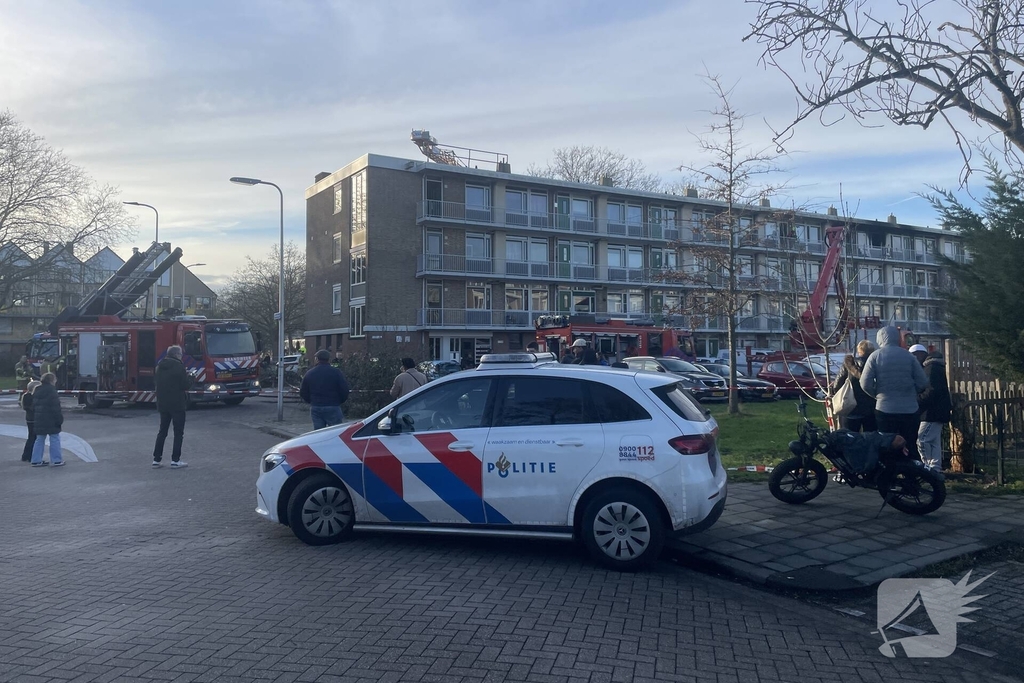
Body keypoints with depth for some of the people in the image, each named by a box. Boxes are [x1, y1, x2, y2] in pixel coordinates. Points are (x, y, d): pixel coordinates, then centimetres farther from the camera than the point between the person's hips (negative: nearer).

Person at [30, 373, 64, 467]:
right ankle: (56, 460, 1)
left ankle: (36, 460, 14)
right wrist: (59, 418, -13)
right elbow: (55, 406, -17)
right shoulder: (51, 390, -14)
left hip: (39, 419, 8)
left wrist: (36, 416, 23)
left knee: (40, 439, 14)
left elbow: (34, 406, 18)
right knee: (55, 438, 0)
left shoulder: (37, 390, 13)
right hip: (50, 419, -8)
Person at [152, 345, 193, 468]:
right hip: (177, 404, -7)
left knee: (162, 431, 14)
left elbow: (159, 384, 18)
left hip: (162, 404, 7)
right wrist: (189, 376, 5)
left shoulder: (160, 366, 8)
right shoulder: (179, 367, -14)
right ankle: (175, 460, 1)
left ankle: (156, 459, 15)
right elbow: (186, 385, -15)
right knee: (178, 432, 2)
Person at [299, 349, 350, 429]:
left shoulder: (309, 374, 6)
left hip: (315, 408, 3)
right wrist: (339, 401, 11)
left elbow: (303, 392, 9)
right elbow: (344, 390, -7)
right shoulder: (336, 372, -5)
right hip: (333, 407, -3)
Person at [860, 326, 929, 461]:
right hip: (909, 410, 2)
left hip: (885, 409, -2)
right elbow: (922, 383, 0)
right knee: (911, 448, 10)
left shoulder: (875, 356, -3)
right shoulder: (909, 356, 2)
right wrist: (910, 393, 17)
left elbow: (865, 384, -9)